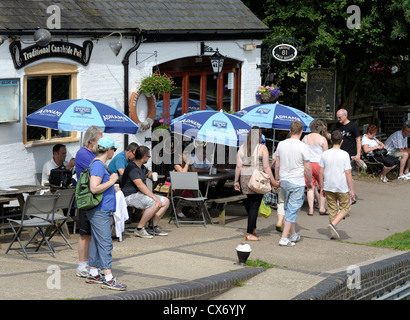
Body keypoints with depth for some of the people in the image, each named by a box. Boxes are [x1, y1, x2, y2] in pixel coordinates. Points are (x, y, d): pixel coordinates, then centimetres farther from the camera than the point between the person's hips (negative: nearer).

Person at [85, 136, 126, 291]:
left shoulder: (100, 164, 15)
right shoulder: (98, 165, -16)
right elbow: (94, 188, -24)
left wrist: (112, 188, 28)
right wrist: (111, 181, -16)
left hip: (101, 210, 11)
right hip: (99, 210, -11)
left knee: (96, 241, 14)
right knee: (105, 243, -10)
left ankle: (93, 274, 20)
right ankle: (108, 278, -10)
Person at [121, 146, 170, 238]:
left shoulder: (141, 167, 16)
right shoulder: (132, 167, -16)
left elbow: (148, 174, 44)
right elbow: (140, 185, -28)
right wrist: (154, 197, -31)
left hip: (141, 194, 10)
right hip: (130, 196, -10)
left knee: (165, 201, -3)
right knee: (156, 204, -31)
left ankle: (153, 227, 2)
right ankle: (139, 229, -22)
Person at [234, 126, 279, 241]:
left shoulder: (242, 148, 7)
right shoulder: (262, 148, -5)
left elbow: (238, 166, 4)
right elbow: (266, 167, -9)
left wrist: (236, 181, 12)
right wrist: (273, 182, -3)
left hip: (244, 179, 4)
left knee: (250, 203, 19)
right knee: (254, 206, 0)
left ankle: (253, 228, 21)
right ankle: (249, 233, 1)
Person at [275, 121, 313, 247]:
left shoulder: (281, 144, 1)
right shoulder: (303, 147, -12)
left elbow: (277, 165, 8)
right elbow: (307, 168, -9)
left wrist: (276, 180, 19)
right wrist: (309, 182, 5)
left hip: (284, 181, 5)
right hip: (297, 183, -5)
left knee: (288, 208, 19)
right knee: (292, 209, -2)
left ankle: (293, 235, 27)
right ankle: (284, 238, -6)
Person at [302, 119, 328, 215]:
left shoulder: (305, 138, 5)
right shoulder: (322, 139, -6)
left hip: (307, 164, 3)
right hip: (319, 164, -3)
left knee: (311, 187, 6)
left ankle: (311, 209, 0)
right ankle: (322, 208, 11)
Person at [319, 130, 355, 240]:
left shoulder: (325, 154, -2)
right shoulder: (344, 155, -12)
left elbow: (321, 173, 2)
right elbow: (348, 174, -12)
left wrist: (322, 187, 12)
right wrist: (352, 190, -6)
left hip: (328, 187, 4)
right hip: (342, 187, -4)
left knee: (332, 209, 14)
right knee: (345, 208, 11)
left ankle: (333, 233, 17)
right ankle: (333, 224, -10)